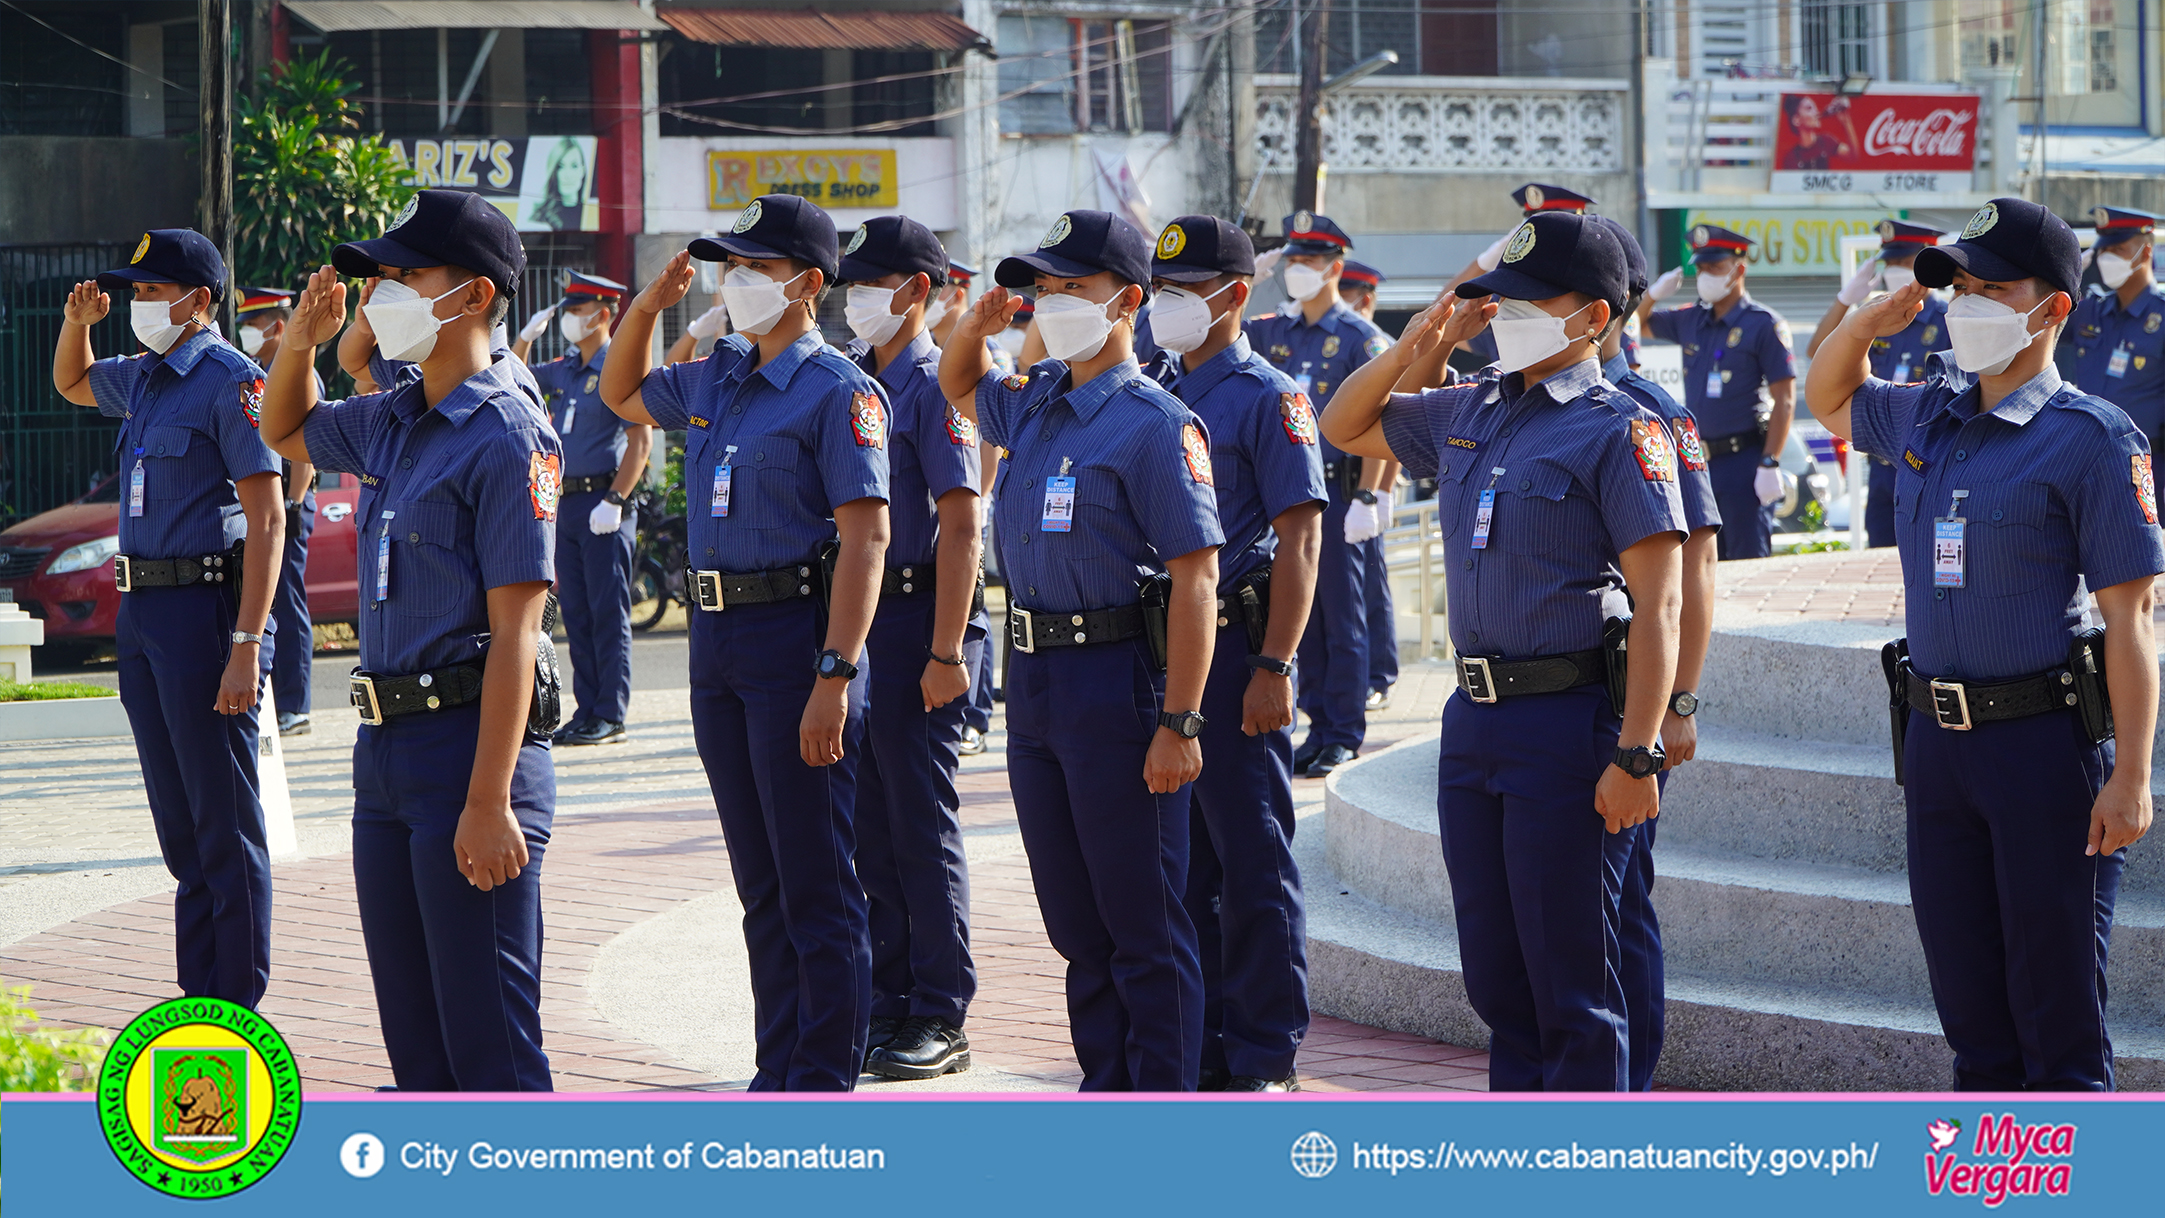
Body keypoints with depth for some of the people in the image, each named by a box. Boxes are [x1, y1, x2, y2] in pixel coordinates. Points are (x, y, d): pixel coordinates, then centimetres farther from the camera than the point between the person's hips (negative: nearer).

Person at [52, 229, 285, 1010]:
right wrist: (77, 321, 12)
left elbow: (267, 520, -17)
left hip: (203, 608, -9)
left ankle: (236, 1009, 1)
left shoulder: (231, 382, -13)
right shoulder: (143, 378, 13)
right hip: (141, 609, 9)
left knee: (223, 819, -3)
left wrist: (245, 646, -23)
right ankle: (198, 994, 22)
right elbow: (70, 383, 36)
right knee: (177, 819, 14)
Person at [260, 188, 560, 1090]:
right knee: (413, 1024, 14)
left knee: (489, 1032, -5)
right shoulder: (392, 423, 12)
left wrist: (490, 803, -23)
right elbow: (285, 432, 35)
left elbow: (514, 631, -18)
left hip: (471, 738, -9)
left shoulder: (506, 435, -14)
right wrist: (301, 340, 13)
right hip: (386, 745, 9)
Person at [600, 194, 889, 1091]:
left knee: (817, 883, -4)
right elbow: (620, 395, 33)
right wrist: (648, 305, 14)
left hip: (794, 637, -8)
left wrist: (833, 678, -24)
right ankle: (778, 1070, 20)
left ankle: (824, 1084, 0)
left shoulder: (837, 392, -10)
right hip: (716, 639, 8)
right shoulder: (714, 382, 13)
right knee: (760, 882, 13)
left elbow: (865, 538, -17)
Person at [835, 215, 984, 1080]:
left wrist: (946, 652, -19)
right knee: (871, 828, 10)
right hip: (849, 622, 8)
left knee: (922, 827, -3)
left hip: (913, 620, -8)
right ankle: (889, 1006, 17)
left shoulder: (932, 385, -10)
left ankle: (941, 1018, 3)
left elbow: (959, 527, -15)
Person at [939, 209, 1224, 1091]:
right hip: (1033, 682, 8)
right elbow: (957, 386, 35)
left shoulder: (1155, 424, -13)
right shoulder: (1031, 406, 12)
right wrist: (974, 328, 10)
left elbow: (1195, 578, -16)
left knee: (1144, 924, -3)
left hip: (1119, 683, -8)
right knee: (1074, 919, 13)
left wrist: (1179, 722, -21)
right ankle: (1106, 1092, 21)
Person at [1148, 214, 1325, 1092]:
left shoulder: (1266, 397, -8)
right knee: (1181, 859, 11)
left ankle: (1265, 1059, 2)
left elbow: (1300, 539, -12)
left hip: (1231, 648, -7)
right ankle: (1199, 1044, 18)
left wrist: (1274, 668, -18)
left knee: (1252, 862, -3)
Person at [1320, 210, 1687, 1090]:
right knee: (1495, 976, 13)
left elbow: (1657, 604, -14)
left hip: (1568, 722, -7)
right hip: (1474, 719, 7)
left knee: (1571, 983, -3)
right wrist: (1414, 348, 9)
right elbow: (1344, 427, 28)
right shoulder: (1468, 413, 12)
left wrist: (1636, 754, -20)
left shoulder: (1617, 430, -9)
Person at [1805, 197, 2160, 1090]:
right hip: (1938, 738, 7)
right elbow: (1826, 399, 32)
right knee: (1970, 1005, 12)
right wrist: (1865, 322, 10)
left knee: (2057, 1008, -2)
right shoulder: (1926, 418, 10)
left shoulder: (2092, 438, -10)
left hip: (2047, 740, -7)